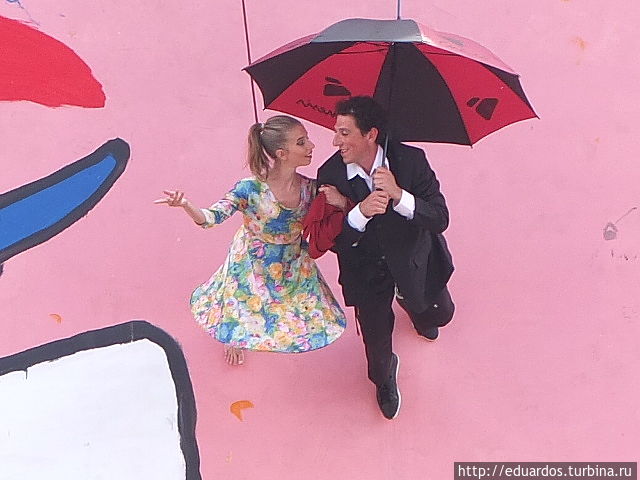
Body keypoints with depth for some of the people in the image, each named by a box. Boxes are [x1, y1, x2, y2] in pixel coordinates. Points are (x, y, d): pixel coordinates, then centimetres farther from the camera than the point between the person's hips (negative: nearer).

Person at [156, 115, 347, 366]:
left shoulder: (310, 187, -21)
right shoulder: (251, 189, -33)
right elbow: (212, 216, -31)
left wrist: (340, 202, -31)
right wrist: (185, 205, -53)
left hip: (294, 265, 4)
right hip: (253, 265, -3)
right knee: (244, 303, 23)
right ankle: (235, 339, 61)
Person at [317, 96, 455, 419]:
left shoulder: (411, 160, -24)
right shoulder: (330, 174, -22)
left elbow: (440, 219, -26)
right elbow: (331, 241, -21)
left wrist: (399, 196, -42)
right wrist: (360, 213, -41)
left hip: (413, 257, 1)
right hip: (366, 268, 0)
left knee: (439, 314, 20)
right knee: (375, 335, 11)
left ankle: (409, 302, 60)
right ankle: (384, 378, 49)